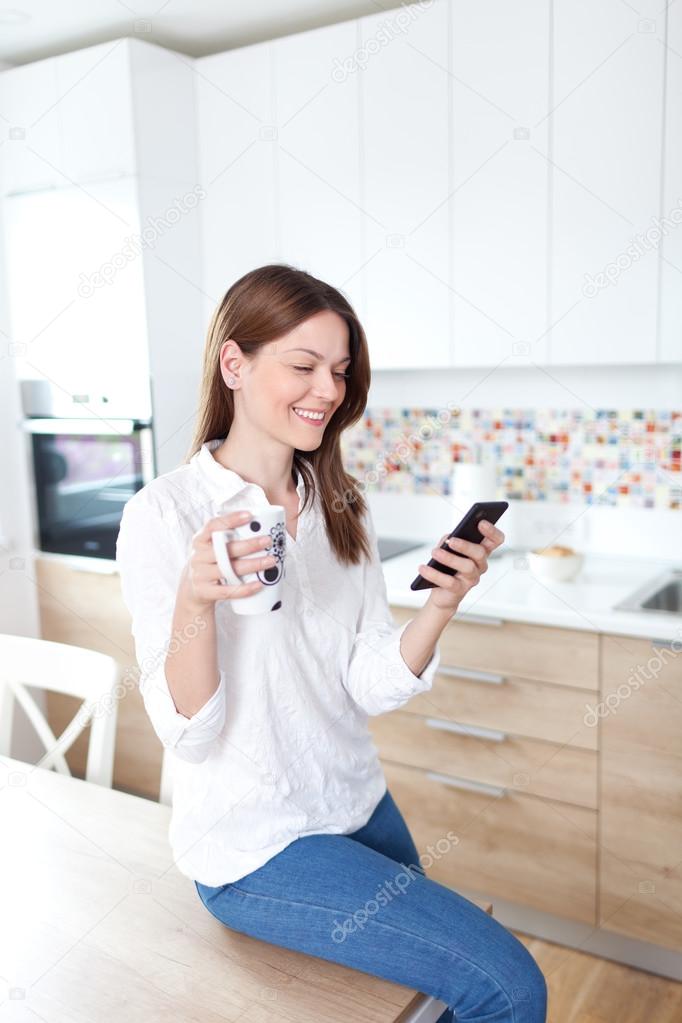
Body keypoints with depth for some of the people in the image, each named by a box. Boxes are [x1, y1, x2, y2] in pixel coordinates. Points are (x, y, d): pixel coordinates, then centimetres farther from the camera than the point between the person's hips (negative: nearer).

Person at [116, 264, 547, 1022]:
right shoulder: (164, 514, -16)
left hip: (359, 809, 6)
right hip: (253, 846, -6)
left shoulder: (340, 508, 2)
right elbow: (187, 733, -19)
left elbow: (372, 688, -2)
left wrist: (441, 604, -19)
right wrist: (196, 601, -36)